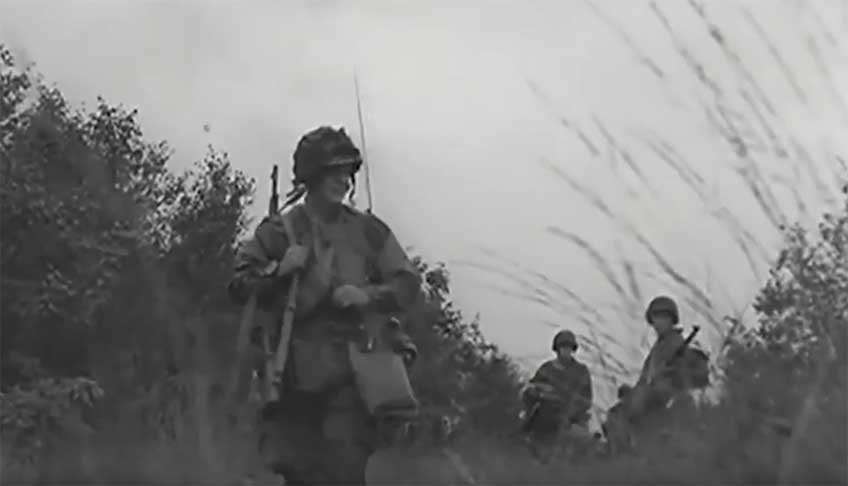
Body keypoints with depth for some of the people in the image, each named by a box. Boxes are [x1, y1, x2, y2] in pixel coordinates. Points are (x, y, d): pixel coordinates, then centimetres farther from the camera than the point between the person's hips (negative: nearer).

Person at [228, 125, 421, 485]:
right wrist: (278, 272, -14)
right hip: (296, 371, 0)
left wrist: (369, 296, -9)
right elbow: (239, 288, 2)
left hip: (350, 374, 0)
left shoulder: (368, 231, 9)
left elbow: (408, 282, 8)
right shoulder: (279, 231, 4)